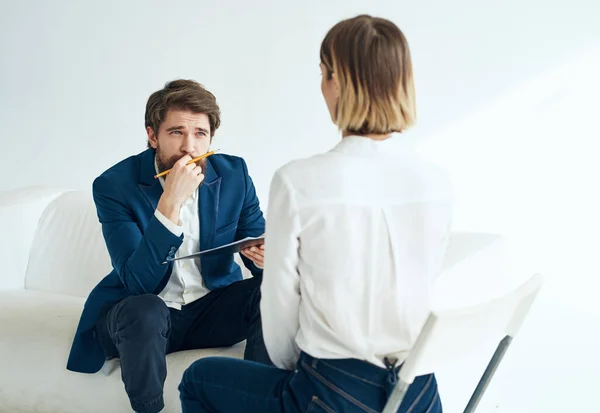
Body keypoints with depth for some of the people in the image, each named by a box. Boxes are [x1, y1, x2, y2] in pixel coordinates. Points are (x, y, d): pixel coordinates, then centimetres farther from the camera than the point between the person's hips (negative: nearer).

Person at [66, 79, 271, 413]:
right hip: (138, 313, -3)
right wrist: (170, 203, -36)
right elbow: (137, 282, -24)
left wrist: (266, 257, -24)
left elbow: (258, 241, 2)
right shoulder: (114, 185, -16)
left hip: (212, 309, 3)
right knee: (145, 310, -36)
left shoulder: (234, 173, -6)